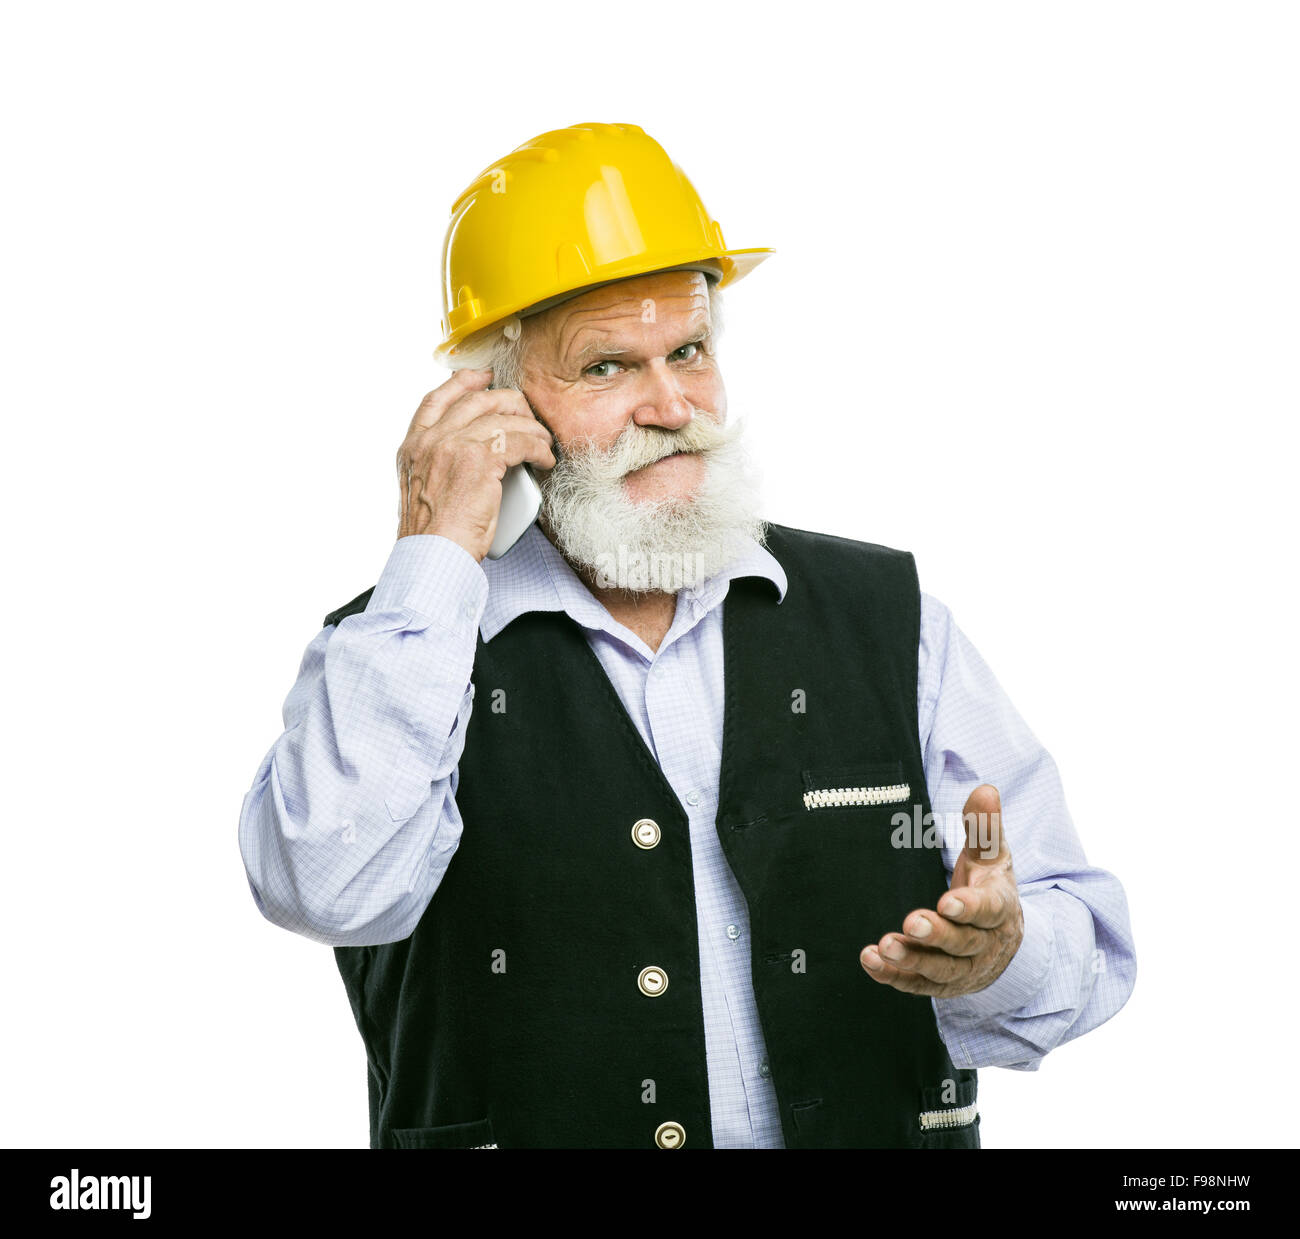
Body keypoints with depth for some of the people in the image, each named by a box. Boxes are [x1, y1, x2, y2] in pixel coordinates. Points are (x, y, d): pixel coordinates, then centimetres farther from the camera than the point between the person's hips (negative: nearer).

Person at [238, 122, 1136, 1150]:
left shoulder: (886, 620, 10)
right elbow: (331, 889, -15)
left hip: (877, 1124, 1)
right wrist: (438, 555, -10)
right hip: (525, 1126, -1)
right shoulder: (404, 647, 5)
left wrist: (996, 955, -13)